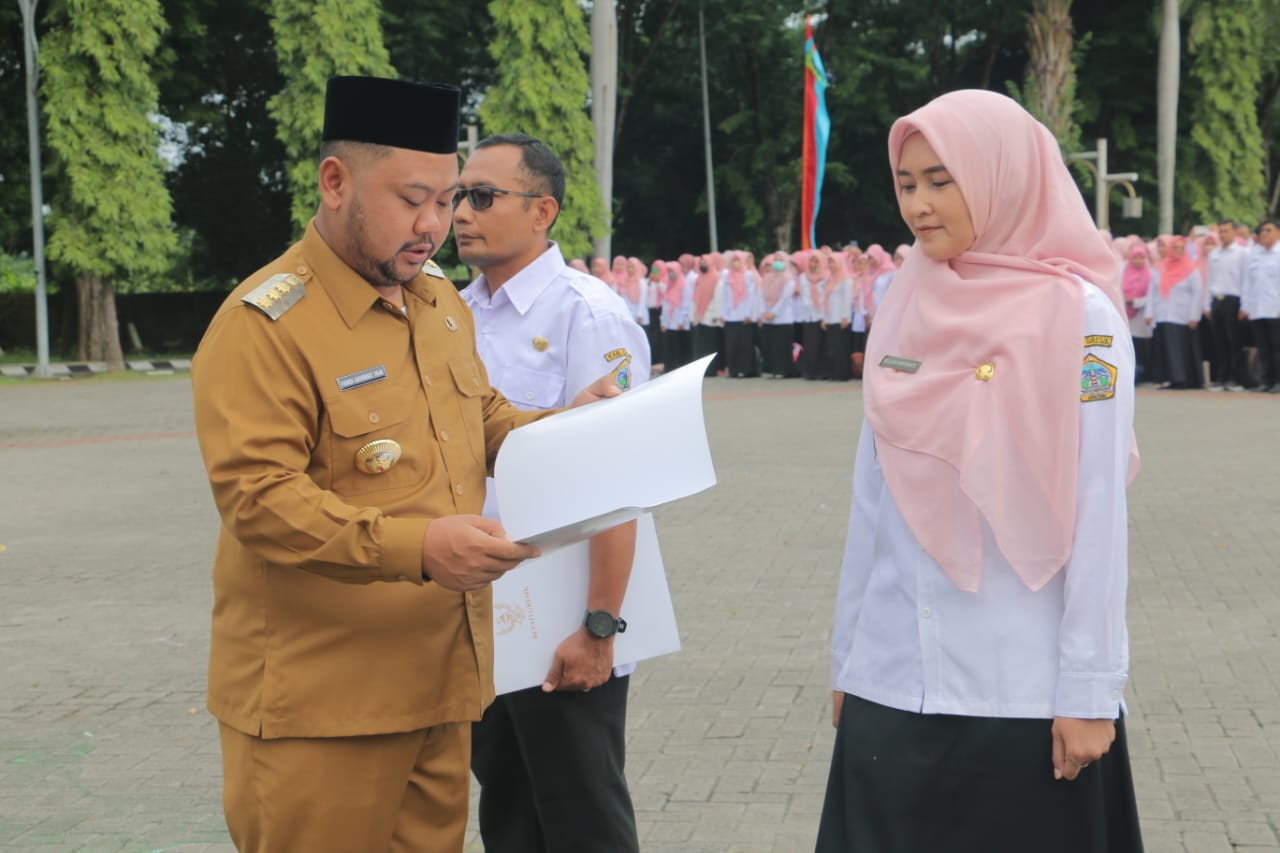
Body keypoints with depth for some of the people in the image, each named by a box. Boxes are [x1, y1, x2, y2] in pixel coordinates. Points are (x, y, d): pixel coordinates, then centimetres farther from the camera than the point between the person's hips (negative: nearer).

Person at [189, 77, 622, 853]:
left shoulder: (441, 302, 12)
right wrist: (415, 545, -31)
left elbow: (485, 423, 24)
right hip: (320, 698, -7)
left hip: (442, 679, 7)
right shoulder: (265, 323, -14)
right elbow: (259, 497, -21)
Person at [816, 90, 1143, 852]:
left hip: (1024, 689, -4)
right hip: (894, 683, 5)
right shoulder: (907, 311, 6)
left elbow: (1097, 517, -10)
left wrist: (1088, 690, -11)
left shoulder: (1078, 316, -8)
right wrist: (846, 654, 11)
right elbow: (874, 498, 9)